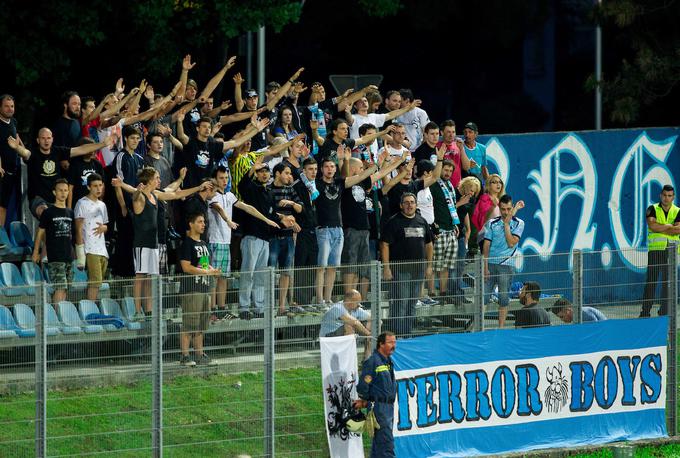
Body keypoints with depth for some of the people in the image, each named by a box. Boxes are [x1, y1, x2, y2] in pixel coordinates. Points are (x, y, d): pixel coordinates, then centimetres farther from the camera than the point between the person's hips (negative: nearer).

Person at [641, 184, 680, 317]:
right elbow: (652, 225, -10)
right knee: (651, 281, -6)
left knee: (668, 282, 1)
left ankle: (664, 311, 6)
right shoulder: (653, 209, 8)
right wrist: (669, 226, -6)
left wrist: (659, 228, -9)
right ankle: (645, 311, -5)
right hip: (655, 250, -2)